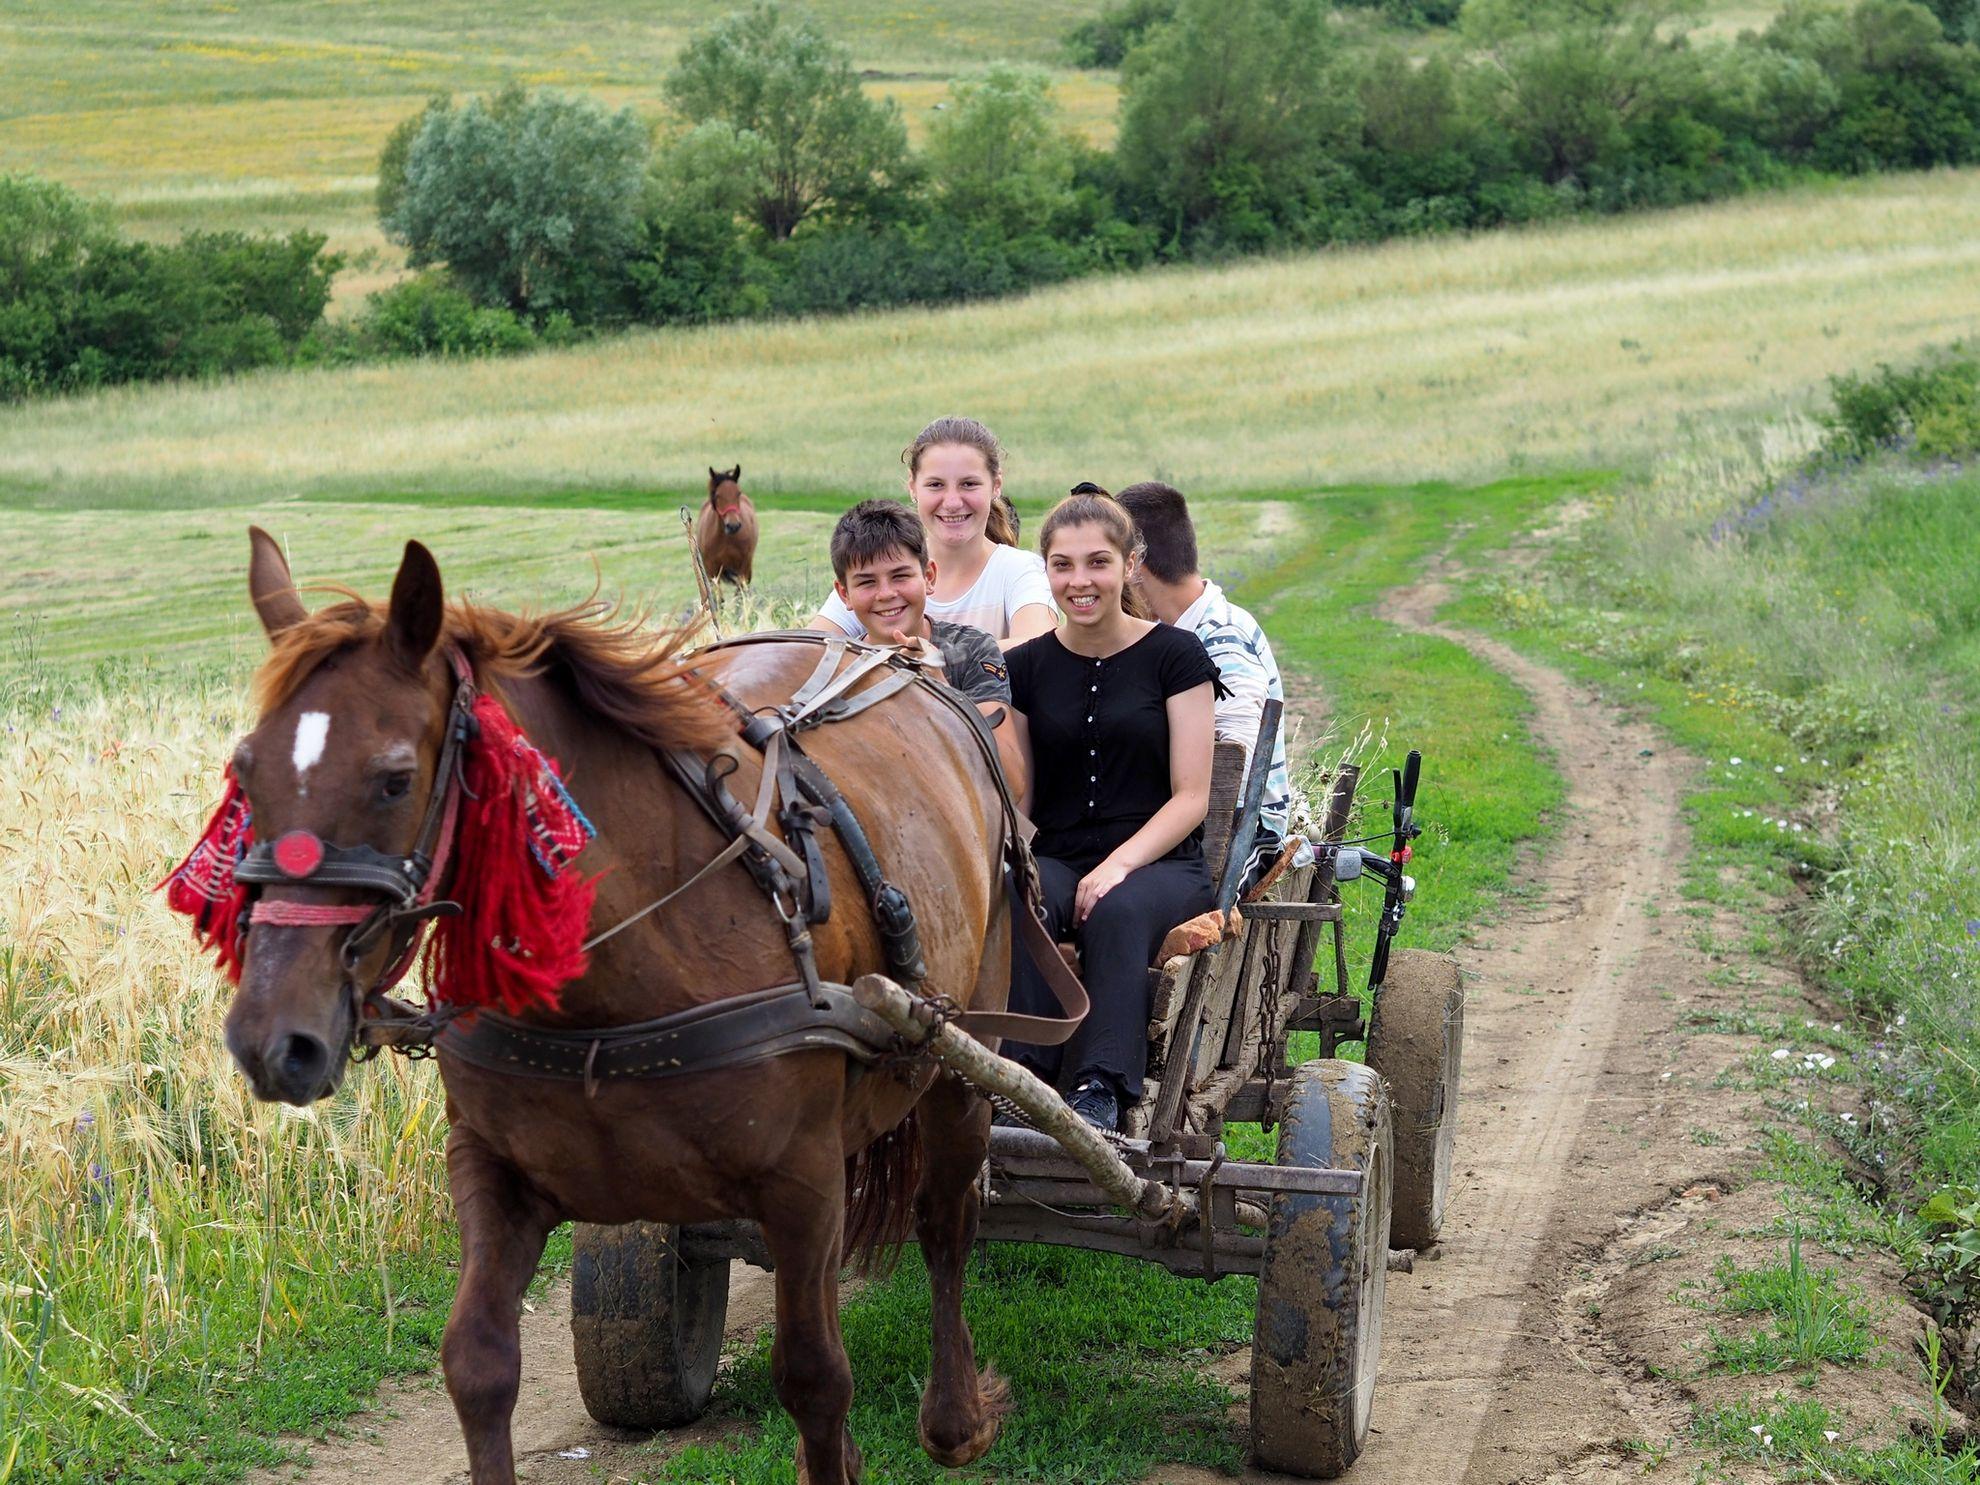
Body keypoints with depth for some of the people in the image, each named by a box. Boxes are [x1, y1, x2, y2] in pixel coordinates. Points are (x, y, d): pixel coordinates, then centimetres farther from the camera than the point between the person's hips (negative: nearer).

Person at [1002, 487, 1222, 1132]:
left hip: (1162, 860, -2)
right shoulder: (1025, 666, 11)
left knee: (1119, 913, -37)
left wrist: (1120, 863, -19)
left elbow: (1191, 796, -3)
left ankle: (1100, 1092, -42)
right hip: (1056, 857, 2)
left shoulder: (1175, 656, 2)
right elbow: (1016, 798, 10)